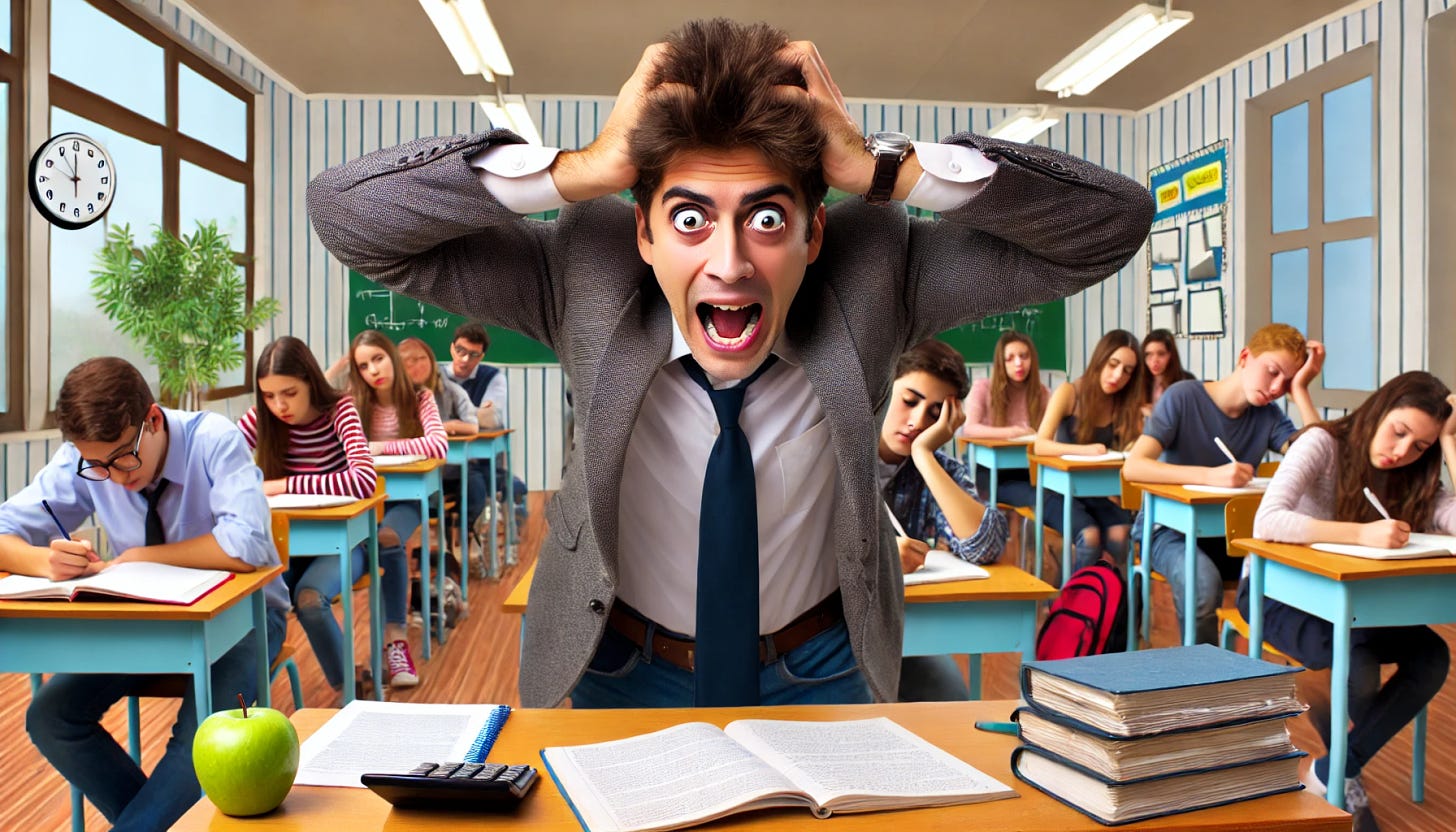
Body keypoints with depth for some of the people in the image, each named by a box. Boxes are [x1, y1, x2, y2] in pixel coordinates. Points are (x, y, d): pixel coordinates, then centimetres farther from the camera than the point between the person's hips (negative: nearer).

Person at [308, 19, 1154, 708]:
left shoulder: (875, 271, -22)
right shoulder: (585, 272, -24)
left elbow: (1113, 220, -24)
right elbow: (345, 209, -24)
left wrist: (881, 170, -36)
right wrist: (581, 172, -36)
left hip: (824, 671, 1)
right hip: (624, 669, 0)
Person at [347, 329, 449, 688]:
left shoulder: (420, 398, -4)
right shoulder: (354, 403, 4)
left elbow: (438, 446, -20)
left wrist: (383, 446, -21)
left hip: (406, 495, -2)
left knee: (386, 540, -33)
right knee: (386, 544, -30)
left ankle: (392, 637, -27)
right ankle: (395, 637, -20)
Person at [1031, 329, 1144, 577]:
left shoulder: (1125, 404, 5)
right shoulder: (1068, 393, -8)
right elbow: (1040, 445, -19)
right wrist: (1085, 450, -34)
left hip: (1099, 494, 3)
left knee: (1120, 536, -28)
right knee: (1089, 537, -31)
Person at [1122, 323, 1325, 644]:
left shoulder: (1269, 416, 3)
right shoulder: (1183, 397, -11)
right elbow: (1132, 466, -24)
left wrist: (1300, 390, -11)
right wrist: (1210, 475, -36)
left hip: (1230, 532, 5)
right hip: (1170, 526, -4)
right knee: (1203, 582, -35)